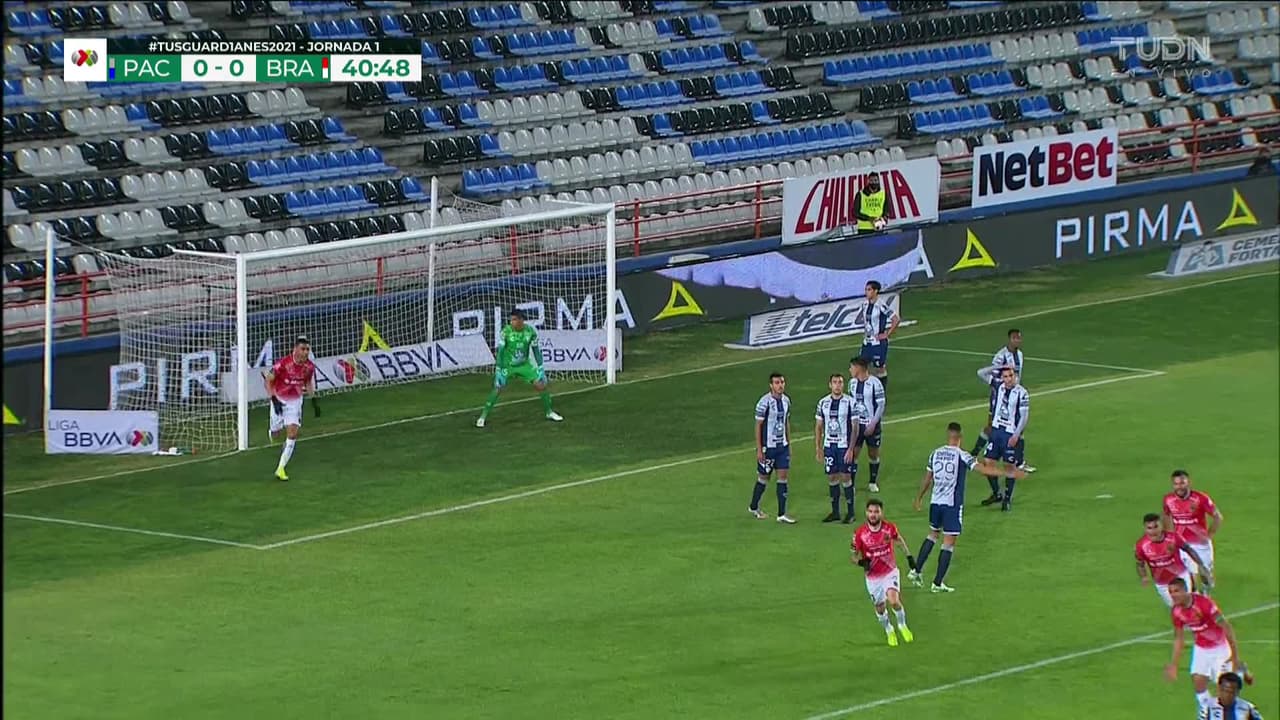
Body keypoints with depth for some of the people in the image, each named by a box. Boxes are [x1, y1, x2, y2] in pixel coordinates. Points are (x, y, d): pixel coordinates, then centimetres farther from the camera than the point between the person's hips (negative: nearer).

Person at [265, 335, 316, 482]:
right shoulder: (283, 363, -25)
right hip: (279, 400, -2)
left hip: (295, 401, 2)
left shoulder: (309, 367, -12)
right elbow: (269, 380, -14)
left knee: (292, 434, -12)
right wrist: (273, 399, -21)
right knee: (275, 434, 9)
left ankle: (280, 469, -4)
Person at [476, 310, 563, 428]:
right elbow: (500, 351, -16)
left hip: (524, 364, 3)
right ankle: (483, 416, 1)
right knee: (497, 390, -14)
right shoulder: (506, 331, -19)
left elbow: (536, 350, -1)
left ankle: (549, 412, 16)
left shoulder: (530, 331, -12)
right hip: (507, 365, -2)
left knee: (541, 385, -5)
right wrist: (498, 370, -21)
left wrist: (540, 367, -3)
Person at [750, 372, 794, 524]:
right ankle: (753, 507, 28)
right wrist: (759, 449, -14)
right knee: (764, 477, 7)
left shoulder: (786, 400, 4)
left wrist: (789, 443, 15)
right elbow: (758, 426, -13)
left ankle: (782, 514, 2)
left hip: (782, 446, 6)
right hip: (768, 447, -6)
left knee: (783, 476, 0)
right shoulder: (764, 402, -16)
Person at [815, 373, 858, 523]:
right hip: (829, 445, 4)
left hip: (844, 446, -4)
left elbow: (855, 427, -6)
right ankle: (835, 512, 16)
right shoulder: (823, 403, 5)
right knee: (832, 478, 7)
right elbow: (818, 426, 10)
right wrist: (818, 448, 6)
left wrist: (851, 449, -12)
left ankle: (850, 512, 6)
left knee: (845, 478, -3)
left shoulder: (850, 402, -6)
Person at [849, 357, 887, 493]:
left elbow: (881, 405, -11)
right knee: (853, 454, -4)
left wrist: (873, 424, -15)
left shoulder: (874, 383, -14)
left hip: (871, 425, -4)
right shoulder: (852, 383, 3)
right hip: (856, 424, 4)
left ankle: (873, 482, 26)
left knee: (873, 454, 9)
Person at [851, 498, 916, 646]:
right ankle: (889, 631, 40)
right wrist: (861, 562, -28)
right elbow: (853, 556, -6)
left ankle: (902, 626, 8)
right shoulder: (860, 533, -16)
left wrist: (909, 556, 9)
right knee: (880, 608, 10)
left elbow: (899, 539, 10)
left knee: (893, 601, -21)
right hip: (873, 577, 1)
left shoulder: (890, 528, -13)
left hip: (890, 572, -1)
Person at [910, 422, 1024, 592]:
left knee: (933, 534, 26)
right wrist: (1009, 472, -15)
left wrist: (919, 498, 28)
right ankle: (938, 583, 2)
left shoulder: (935, 454, 4)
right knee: (949, 543, 2)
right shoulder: (962, 456, -12)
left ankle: (916, 571, 23)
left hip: (935, 502, 5)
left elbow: (927, 479, 14)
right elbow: (984, 469, -19)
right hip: (953, 504, -5)